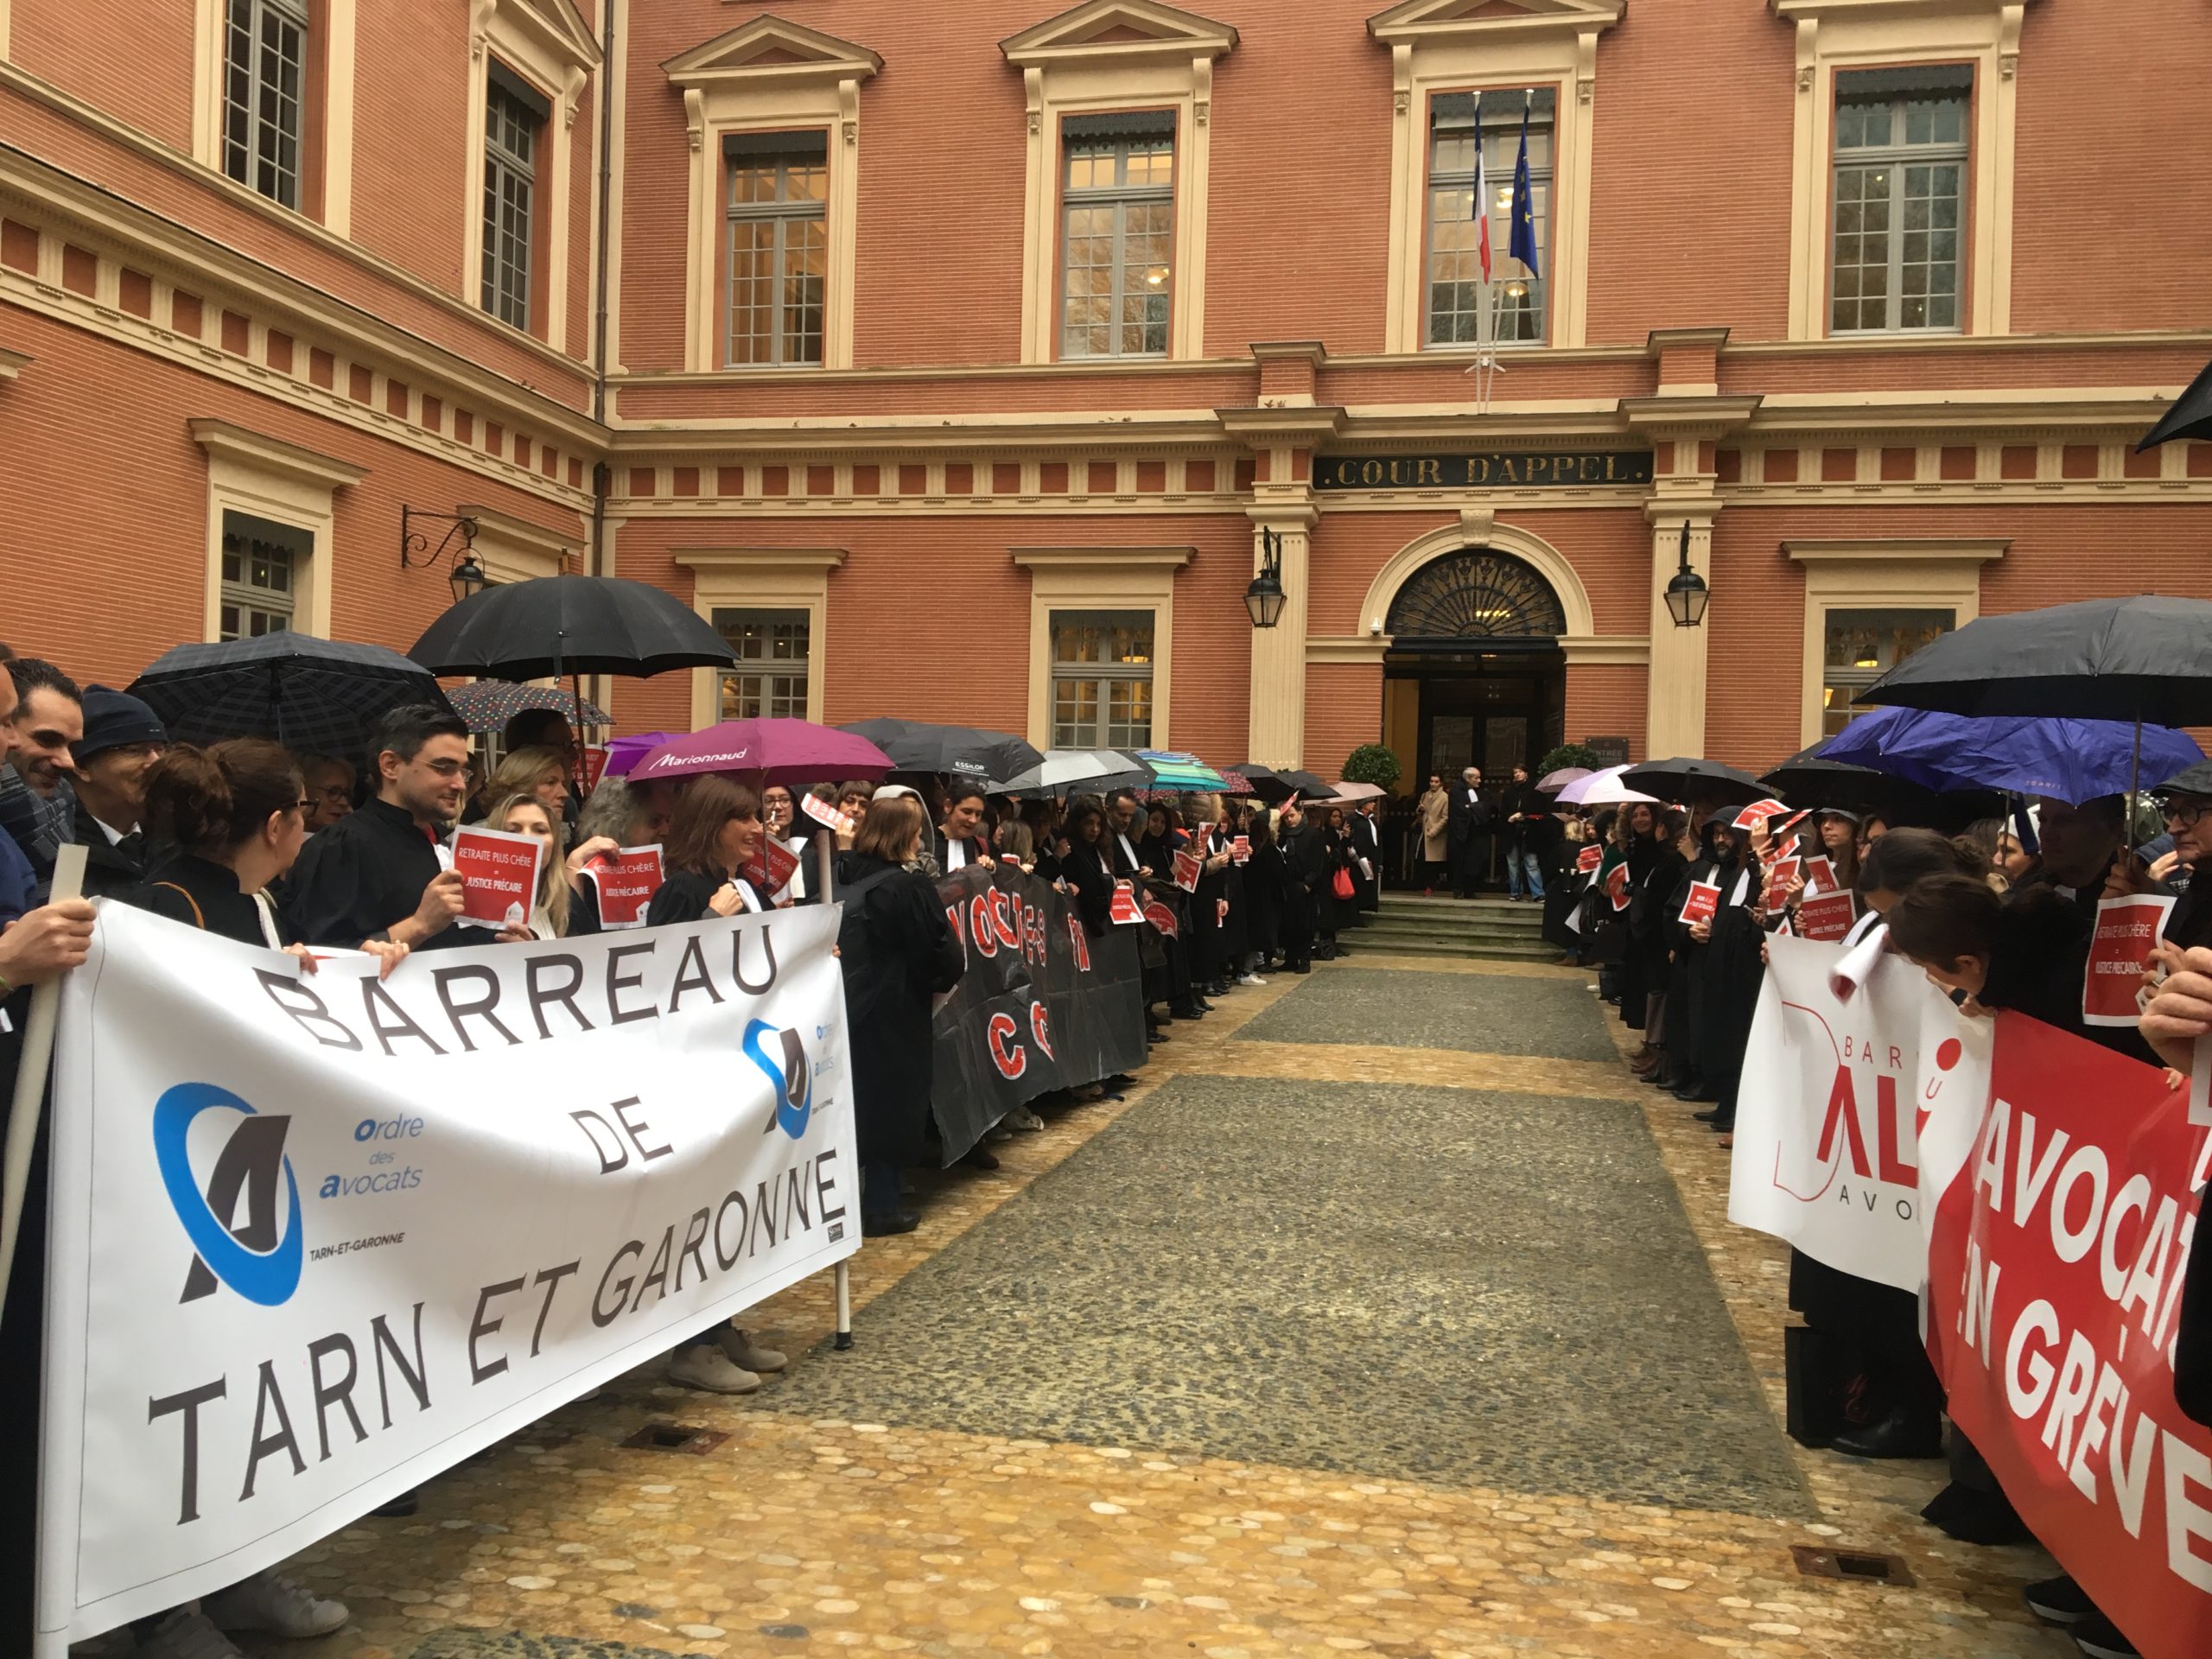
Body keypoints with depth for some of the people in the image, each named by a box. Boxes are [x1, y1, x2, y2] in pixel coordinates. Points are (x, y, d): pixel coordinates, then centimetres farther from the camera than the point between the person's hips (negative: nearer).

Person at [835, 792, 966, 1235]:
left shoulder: (840, 879, 6)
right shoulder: (909, 887, -14)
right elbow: (940, 953, -11)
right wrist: (949, 975, 9)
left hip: (845, 1009, 7)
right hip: (892, 1015, -7)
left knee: (854, 1103, 15)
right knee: (891, 1106, 4)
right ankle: (880, 1207, 9)